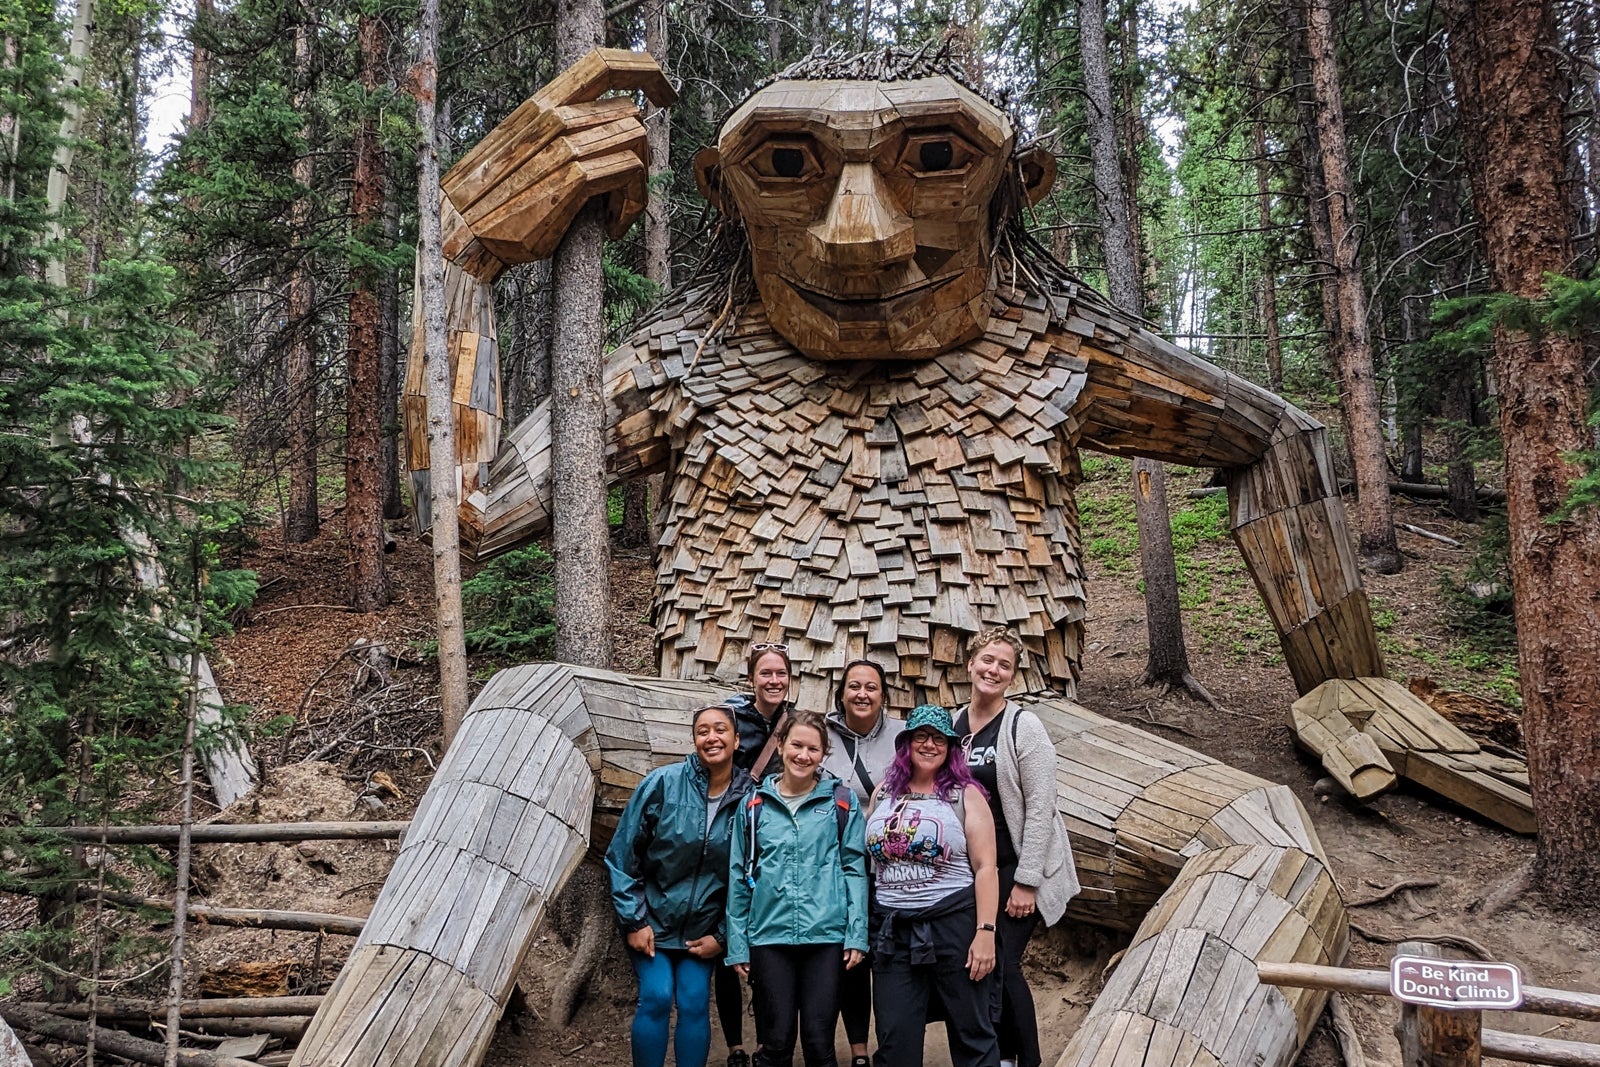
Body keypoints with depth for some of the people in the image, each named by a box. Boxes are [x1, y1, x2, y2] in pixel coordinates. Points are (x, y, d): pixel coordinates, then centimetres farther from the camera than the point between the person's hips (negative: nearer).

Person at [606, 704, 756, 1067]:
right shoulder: (662, 783, -15)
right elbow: (622, 856, -8)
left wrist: (722, 936, -3)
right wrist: (634, 921, -9)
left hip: (702, 928, 1)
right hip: (652, 921, -1)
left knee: (695, 1004, -2)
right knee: (656, 999, -8)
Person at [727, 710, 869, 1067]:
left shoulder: (842, 802, 3)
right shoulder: (754, 805, 6)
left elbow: (854, 870, 2)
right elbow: (739, 877, 8)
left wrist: (856, 935, -5)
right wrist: (737, 944, 5)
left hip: (826, 937, -1)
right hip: (769, 937, 1)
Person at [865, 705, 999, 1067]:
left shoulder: (965, 795, -1)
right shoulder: (884, 794, 10)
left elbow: (985, 868, -6)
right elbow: (867, 859, 16)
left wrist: (985, 931, -13)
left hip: (954, 924, -3)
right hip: (892, 929, 3)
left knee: (972, 1035, 6)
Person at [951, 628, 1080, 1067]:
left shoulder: (1023, 726, -13)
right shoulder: (953, 726, 4)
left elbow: (1039, 808, -15)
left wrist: (1025, 881, -17)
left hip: (1017, 867, -5)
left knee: (1003, 965, -6)